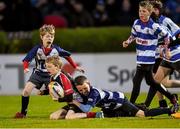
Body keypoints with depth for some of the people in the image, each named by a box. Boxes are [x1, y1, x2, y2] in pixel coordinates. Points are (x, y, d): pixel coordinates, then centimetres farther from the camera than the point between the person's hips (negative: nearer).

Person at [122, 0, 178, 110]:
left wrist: (167, 50, 0)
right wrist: (128, 42, 1)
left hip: (148, 58, -8)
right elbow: (134, 35, 20)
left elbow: (166, 36, -4)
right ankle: (171, 97, 28)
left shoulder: (154, 26, -16)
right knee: (150, 81, 17)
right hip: (140, 57, 8)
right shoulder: (137, 23, 4)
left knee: (137, 80, -12)